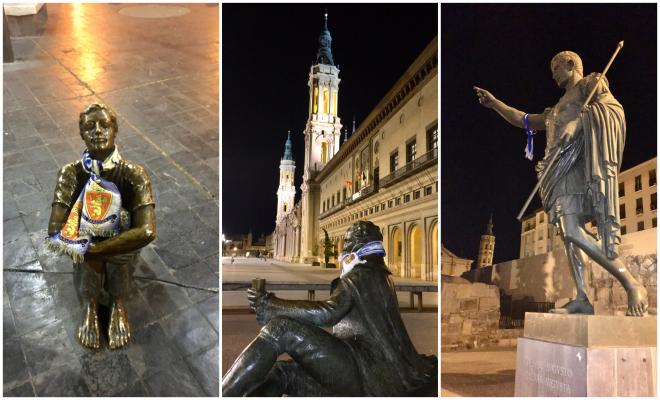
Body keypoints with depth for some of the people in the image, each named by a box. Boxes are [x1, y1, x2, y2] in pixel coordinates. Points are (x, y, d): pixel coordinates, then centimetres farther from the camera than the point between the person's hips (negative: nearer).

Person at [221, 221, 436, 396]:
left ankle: (224, 393, -25)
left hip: (365, 372, -10)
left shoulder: (361, 274, -1)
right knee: (278, 373, 4)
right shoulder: (381, 277, 27)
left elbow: (327, 313, -18)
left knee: (280, 329, -18)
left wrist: (270, 306, -10)